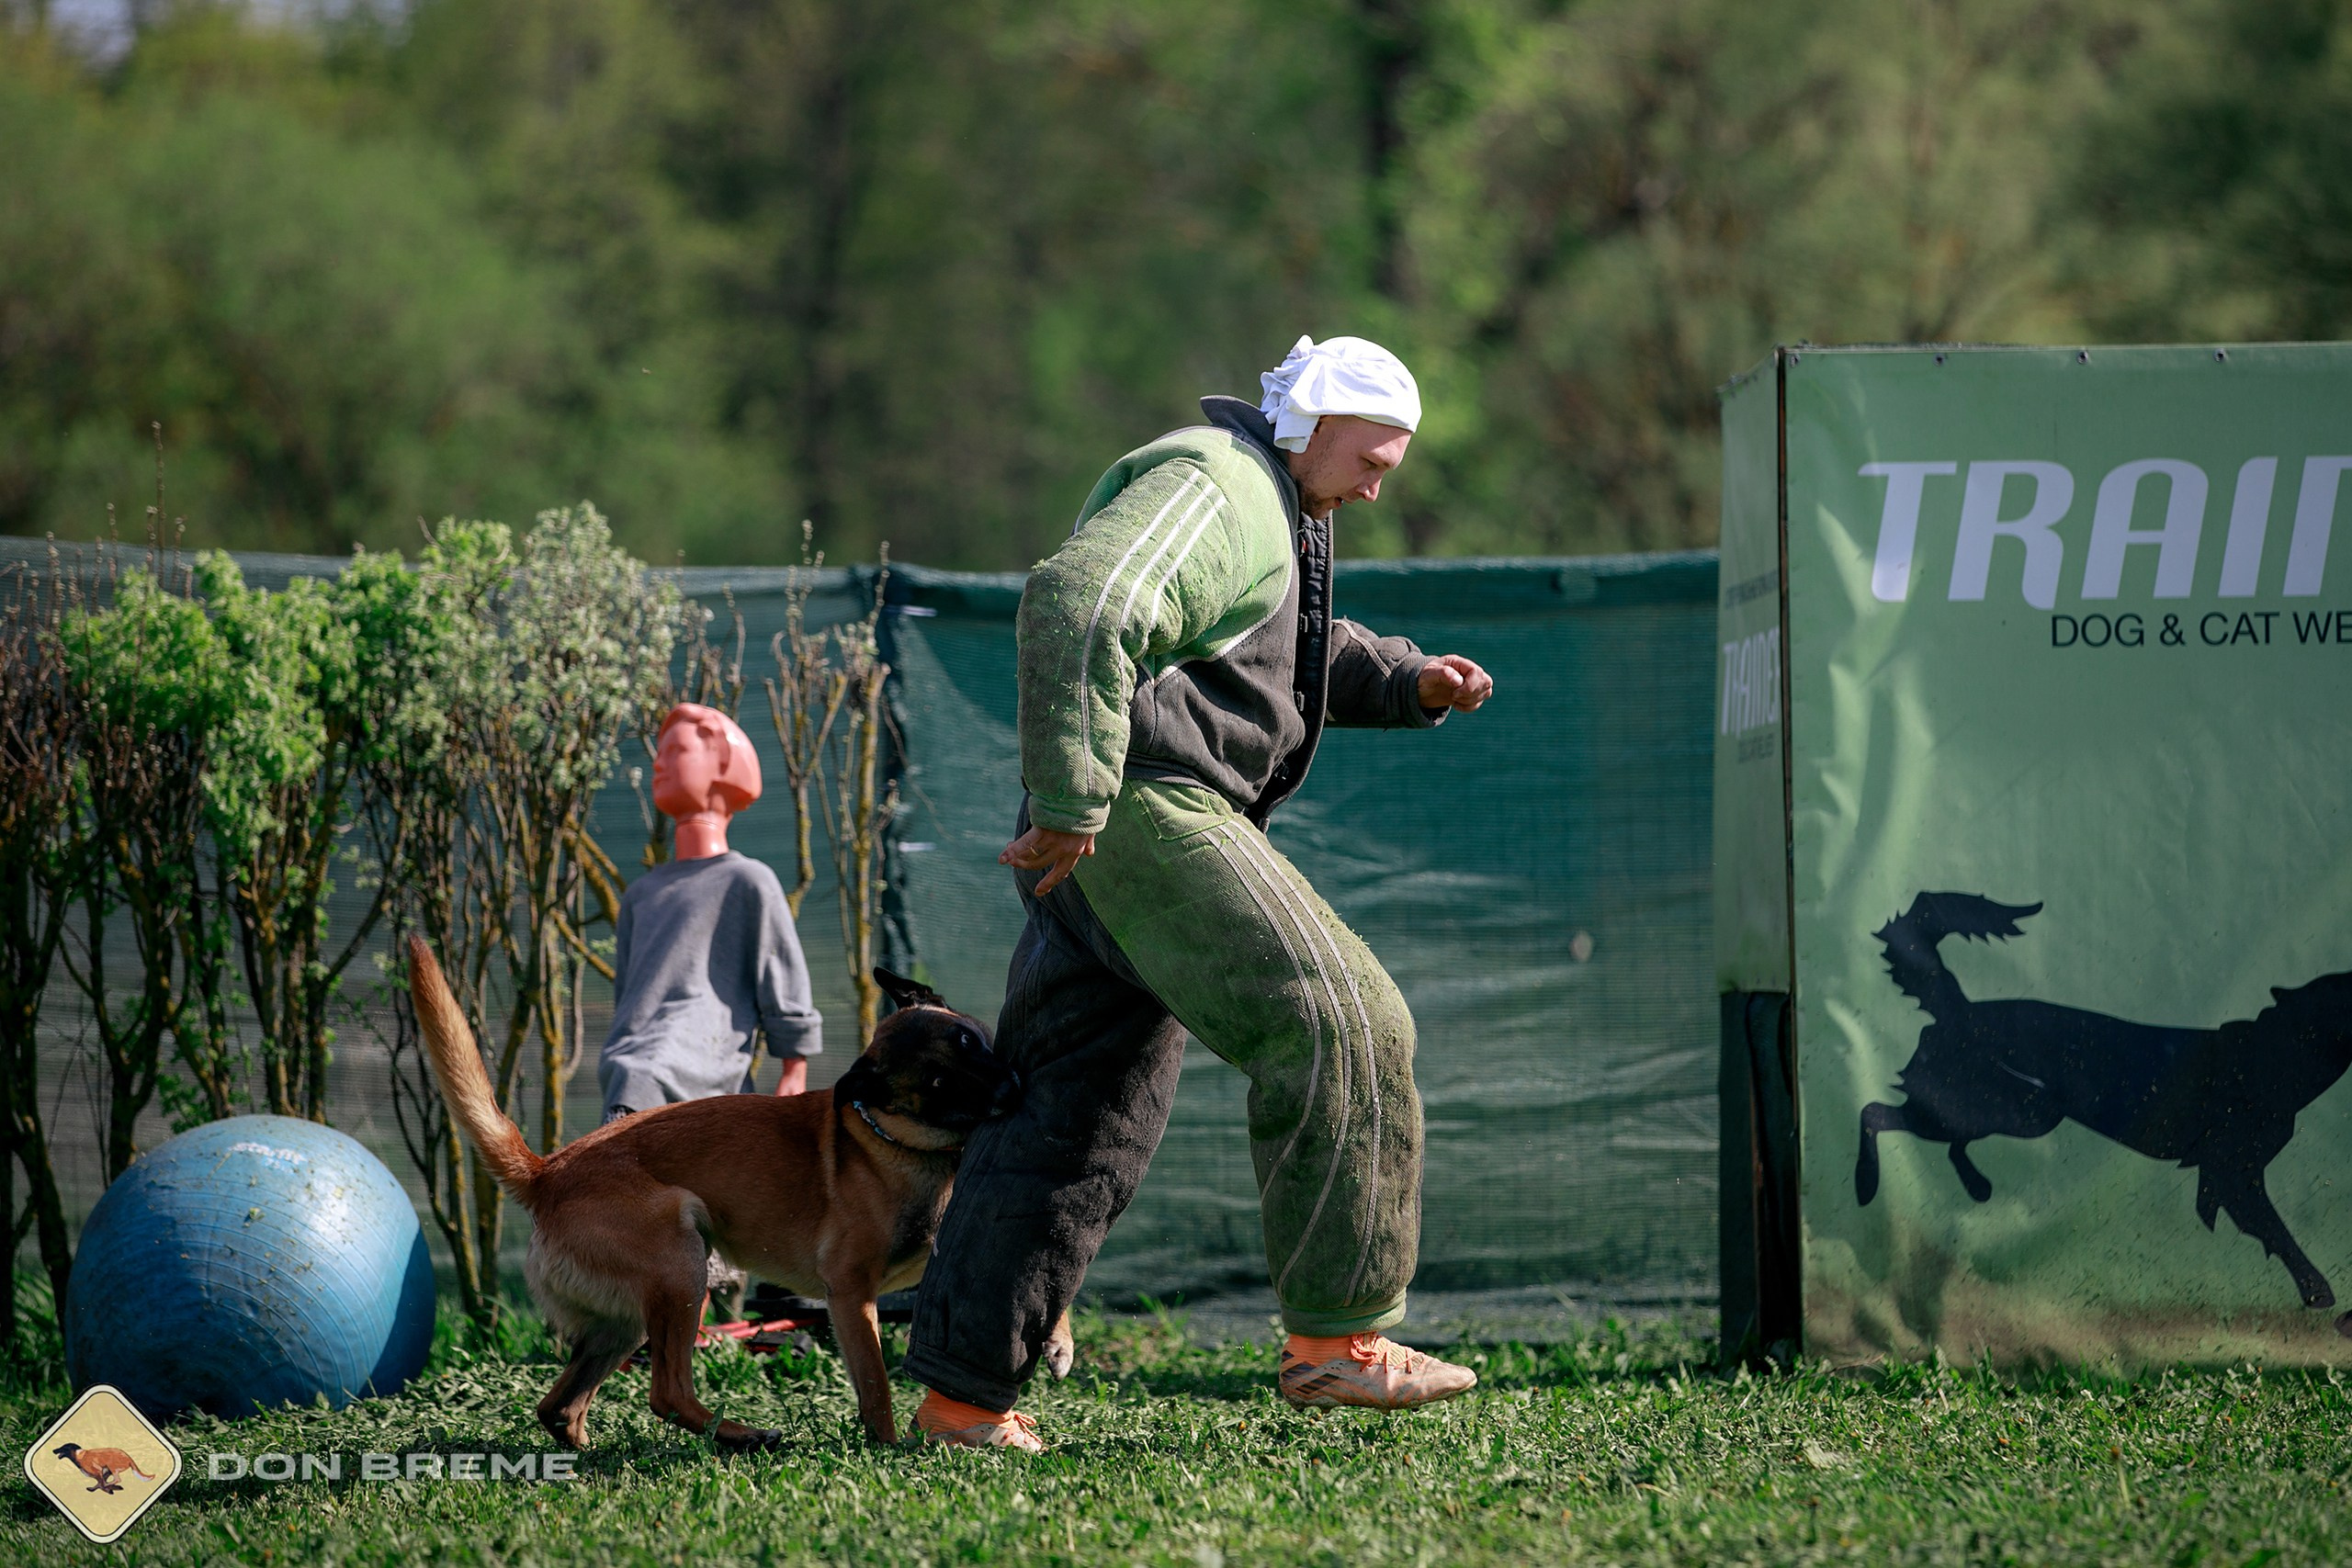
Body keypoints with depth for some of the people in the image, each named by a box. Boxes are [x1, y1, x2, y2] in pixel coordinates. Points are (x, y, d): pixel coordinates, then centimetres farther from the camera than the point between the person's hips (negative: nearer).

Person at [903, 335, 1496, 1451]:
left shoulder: (1273, 508, 26)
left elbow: (1308, 659, 40)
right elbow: (1077, 606, -24)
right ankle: (1337, 1335, -13)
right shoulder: (1210, 487, -9)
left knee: (1081, 1120, 8)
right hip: (1144, 810, -11)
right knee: (1335, 1026, -13)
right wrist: (1071, 800, -27)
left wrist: (1409, 682, 19)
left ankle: (963, 1394, 7)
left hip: (1108, 832, 11)